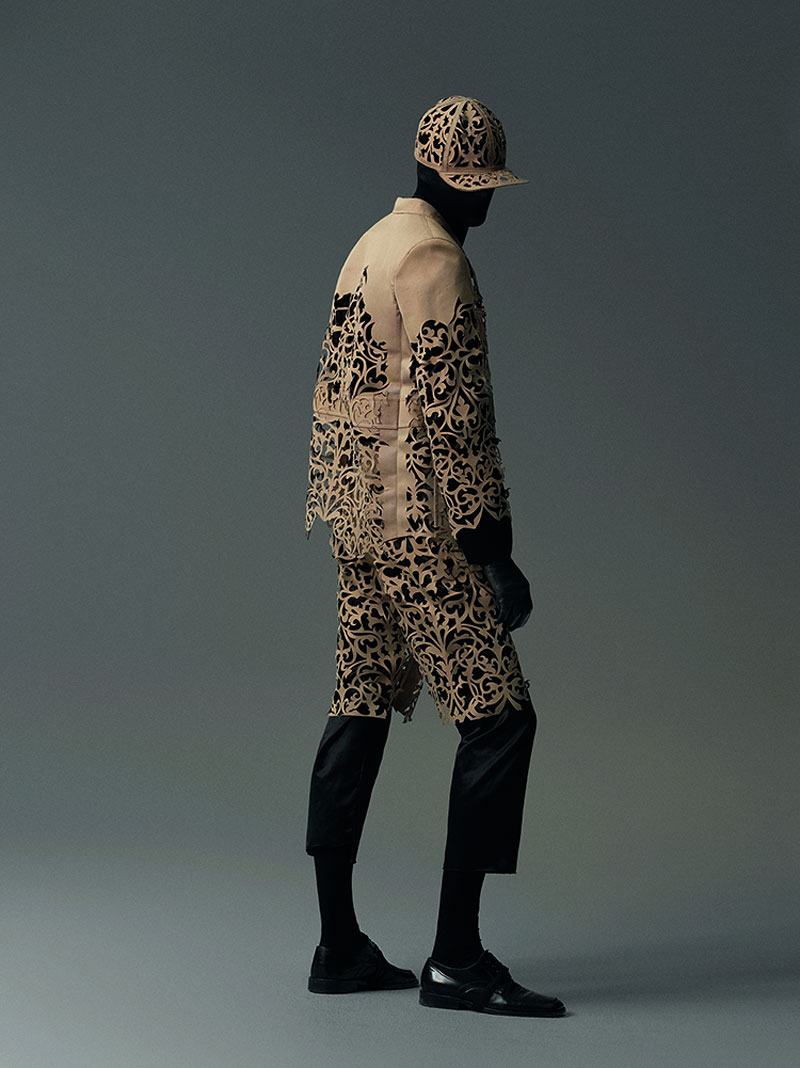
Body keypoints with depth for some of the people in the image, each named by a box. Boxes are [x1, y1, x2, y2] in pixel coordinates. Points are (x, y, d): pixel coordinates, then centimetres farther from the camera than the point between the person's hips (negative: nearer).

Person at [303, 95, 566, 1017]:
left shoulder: (371, 246, 17)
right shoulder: (437, 261, -12)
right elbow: (450, 416, -19)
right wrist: (492, 548, -17)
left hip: (355, 517, 10)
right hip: (421, 527, -10)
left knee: (359, 712, 10)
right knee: (498, 716, -6)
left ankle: (339, 947, 16)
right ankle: (455, 957, -5)